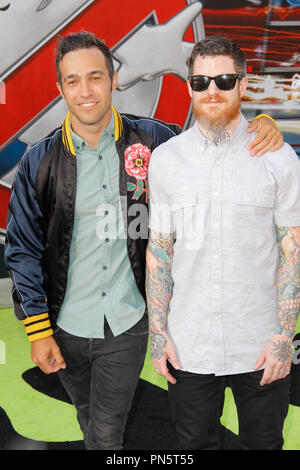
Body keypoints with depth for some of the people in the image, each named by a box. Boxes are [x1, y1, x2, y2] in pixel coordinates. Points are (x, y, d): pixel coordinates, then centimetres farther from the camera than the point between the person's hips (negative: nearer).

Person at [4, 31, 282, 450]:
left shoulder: (151, 140, -7)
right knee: (89, 420, 24)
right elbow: (23, 249, -1)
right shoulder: (40, 161, -7)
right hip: (66, 325, 1)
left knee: (107, 434, 11)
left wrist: (260, 124, -12)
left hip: (127, 325, -1)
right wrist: (37, 330, -3)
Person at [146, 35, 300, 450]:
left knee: (264, 442, 18)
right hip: (188, 347, 1)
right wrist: (158, 333, -1)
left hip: (261, 347, -1)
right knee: (195, 443, 19)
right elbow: (158, 250, 2)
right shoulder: (165, 159, 0)